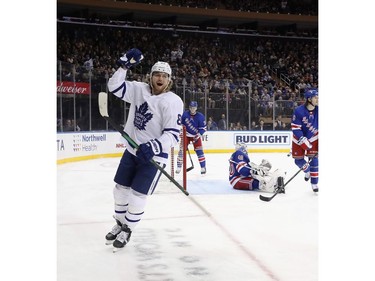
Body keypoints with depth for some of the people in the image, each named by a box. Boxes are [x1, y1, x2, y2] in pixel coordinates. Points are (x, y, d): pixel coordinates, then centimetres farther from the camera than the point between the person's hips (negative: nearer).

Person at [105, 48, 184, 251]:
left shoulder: (173, 102, -15)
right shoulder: (139, 89, -1)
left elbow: (173, 134, -20)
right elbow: (114, 87, -1)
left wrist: (153, 146, -34)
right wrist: (124, 66, -12)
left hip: (153, 156, -5)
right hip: (132, 150, 5)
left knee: (138, 195, -3)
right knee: (120, 188, 14)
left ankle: (127, 230, 20)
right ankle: (120, 223, 37)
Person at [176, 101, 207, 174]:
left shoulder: (200, 116, -15)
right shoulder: (185, 114, -11)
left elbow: (203, 128, -11)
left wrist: (198, 135, -20)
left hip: (196, 136, -1)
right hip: (186, 135, 1)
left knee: (199, 151, -9)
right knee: (182, 150, -6)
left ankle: (203, 167, -2)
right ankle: (179, 167, 5)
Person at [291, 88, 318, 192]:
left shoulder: (318, 110, -16)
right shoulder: (299, 111, -26)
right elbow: (295, 128, -22)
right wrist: (303, 141, -27)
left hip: (313, 139, 2)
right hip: (299, 139, -2)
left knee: (314, 160, -3)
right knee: (298, 161, 5)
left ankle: (314, 183, 9)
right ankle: (307, 171, 38)